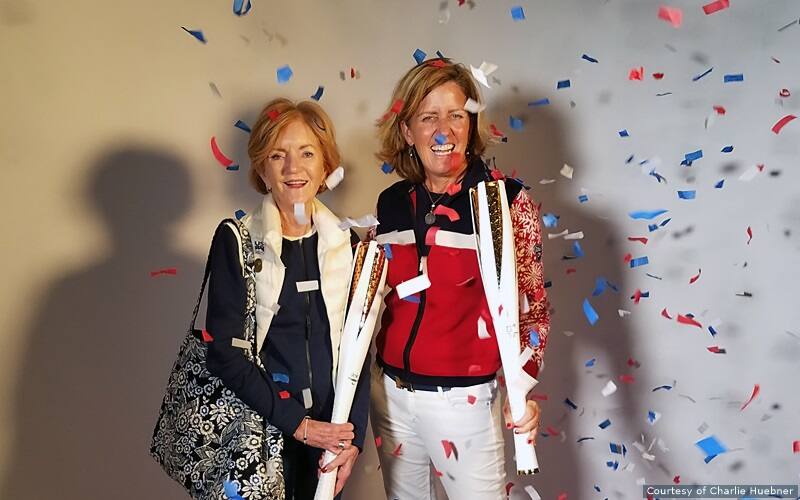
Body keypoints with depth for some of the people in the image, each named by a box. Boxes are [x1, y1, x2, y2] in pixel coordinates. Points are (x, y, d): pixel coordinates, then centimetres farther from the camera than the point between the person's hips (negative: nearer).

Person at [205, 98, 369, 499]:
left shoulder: (346, 243, 2)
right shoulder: (236, 241, -8)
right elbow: (225, 352, -12)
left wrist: (353, 435, -5)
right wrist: (296, 422, -16)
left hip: (331, 429, 3)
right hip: (258, 429, -3)